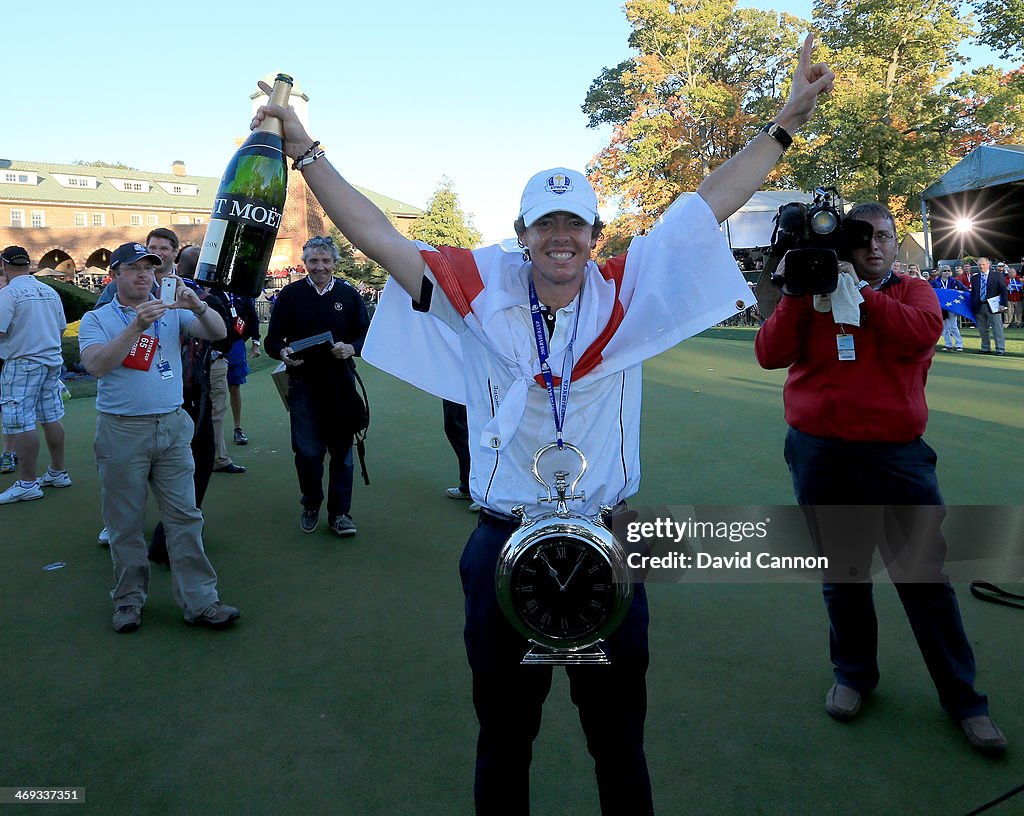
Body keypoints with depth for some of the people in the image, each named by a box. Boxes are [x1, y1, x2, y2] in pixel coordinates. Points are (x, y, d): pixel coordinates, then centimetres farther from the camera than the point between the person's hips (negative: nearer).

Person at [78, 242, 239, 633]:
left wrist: (197, 306, -25)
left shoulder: (172, 313, 8)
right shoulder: (97, 319, 2)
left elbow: (217, 333, -5)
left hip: (172, 426, 2)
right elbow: (96, 365, -16)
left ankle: (200, 601, 8)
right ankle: (129, 599, 23)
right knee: (125, 523, 8)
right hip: (121, 430, -2)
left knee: (185, 516, 3)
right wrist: (137, 327, -26)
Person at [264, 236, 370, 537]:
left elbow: (365, 334, 7)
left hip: (340, 384, 1)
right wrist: (284, 353, -19)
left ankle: (340, 512, 17)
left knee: (342, 450, 6)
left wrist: (351, 348, -15)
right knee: (307, 452, 2)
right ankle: (311, 506, 25)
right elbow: (272, 339, 3)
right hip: (303, 384, -1)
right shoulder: (290, 294, 3)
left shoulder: (349, 295, 6)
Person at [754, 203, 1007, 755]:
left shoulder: (912, 292, 6)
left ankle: (963, 698, 21)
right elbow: (770, 354, -7)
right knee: (842, 573, 13)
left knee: (926, 575, 4)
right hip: (820, 455, 1)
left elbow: (922, 333, -17)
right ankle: (853, 675, 34)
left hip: (897, 454, 0)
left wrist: (861, 293, -21)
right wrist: (795, 295, -16)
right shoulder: (813, 294, 6)